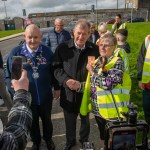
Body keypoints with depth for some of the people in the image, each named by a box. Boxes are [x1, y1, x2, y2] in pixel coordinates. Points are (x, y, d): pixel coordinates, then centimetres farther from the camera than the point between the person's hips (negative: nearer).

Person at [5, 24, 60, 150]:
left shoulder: (47, 51, -8)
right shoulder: (16, 53, -13)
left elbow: (53, 71, 2)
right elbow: (9, 76, -8)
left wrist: (56, 87, 8)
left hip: (45, 97, 1)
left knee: (47, 120, 24)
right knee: (32, 122, 23)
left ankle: (48, 139, 53)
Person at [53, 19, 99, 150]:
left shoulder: (94, 49, -6)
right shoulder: (63, 48, -8)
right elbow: (57, 68, -5)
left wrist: (82, 85, -18)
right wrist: (66, 80, -23)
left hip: (86, 92, 1)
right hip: (68, 93, 0)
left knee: (85, 120, 24)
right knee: (69, 121, 21)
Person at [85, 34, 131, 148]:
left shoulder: (118, 62, -17)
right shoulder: (98, 61, 6)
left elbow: (108, 83, -29)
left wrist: (92, 72, -17)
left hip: (112, 110, -6)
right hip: (98, 108, 7)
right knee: (103, 136, 26)